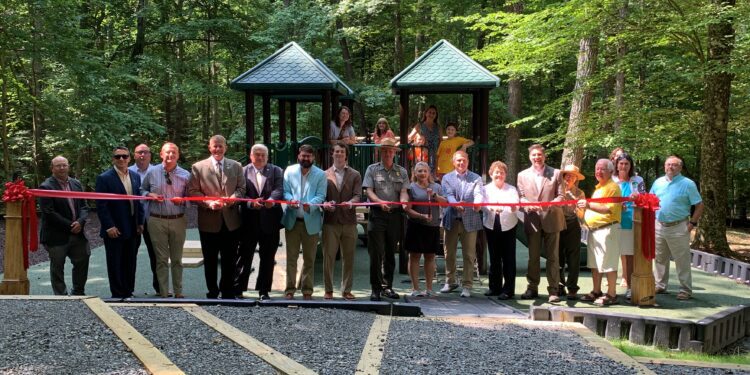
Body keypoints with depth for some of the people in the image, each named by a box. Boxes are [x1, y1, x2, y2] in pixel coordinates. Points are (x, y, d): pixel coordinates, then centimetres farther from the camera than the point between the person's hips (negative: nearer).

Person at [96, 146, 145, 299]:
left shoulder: (135, 177, 10)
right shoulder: (104, 178, -7)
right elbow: (101, 205, -10)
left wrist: (140, 223, 8)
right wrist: (109, 226, -15)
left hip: (132, 229, 5)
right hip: (114, 230, -5)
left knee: (130, 263, 10)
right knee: (115, 264, 3)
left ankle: (128, 293, 20)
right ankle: (118, 295, 10)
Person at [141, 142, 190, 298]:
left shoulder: (185, 175, 1)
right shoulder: (152, 173, 1)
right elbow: (142, 190, 13)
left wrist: (182, 200, -13)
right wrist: (150, 195, -8)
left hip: (178, 220, 1)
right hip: (157, 221, -1)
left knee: (177, 259, 10)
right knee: (161, 259, 4)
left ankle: (178, 292, 19)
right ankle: (163, 294, 8)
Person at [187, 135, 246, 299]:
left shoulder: (236, 166, 7)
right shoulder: (198, 167, -1)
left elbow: (241, 188, 6)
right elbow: (192, 192, -3)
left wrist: (232, 199, -15)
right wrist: (209, 203, -17)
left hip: (231, 221, 2)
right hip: (209, 221, -2)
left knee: (230, 261, 8)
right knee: (210, 261, 8)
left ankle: (228, 293, 19)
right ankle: (212, 293, 19)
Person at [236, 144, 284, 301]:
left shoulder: (276, 171, 9)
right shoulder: (243, 171, 5)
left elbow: (279, 189, -6)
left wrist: (271, 200, -27)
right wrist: (251, 203, -22)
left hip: (270, 221, 1)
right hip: (249, 221, -1)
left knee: (268, 258, 7)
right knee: (244, 256, 1)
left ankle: (264, 291, 15)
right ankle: (237, 289, 7)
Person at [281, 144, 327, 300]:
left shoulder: (320, 174, 3)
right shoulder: (289, 171, 7)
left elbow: (321, 196, -4)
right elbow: (285, 191, 4)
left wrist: (310, 205, -24)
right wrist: (290, 200, -18)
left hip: (311, 221, -1)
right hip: (292, 220, 1)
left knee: (309, 258, 6)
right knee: (291, 256, 3)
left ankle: (307, 289, 15)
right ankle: (290, 288, 8)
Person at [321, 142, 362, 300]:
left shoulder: (355, 175, 10)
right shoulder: (325, 174, 11)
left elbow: (358, 195, -1)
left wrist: (350, 203, -22)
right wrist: (325, 204, -17)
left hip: (349, 221, 1)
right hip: (330, 221, -1)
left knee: (348, 257, 4)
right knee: (328, 256, -1)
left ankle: (346, 290, 12)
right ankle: (328, 290, 6)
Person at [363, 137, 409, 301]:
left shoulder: (401, 171, 13)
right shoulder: (372, 169, 7)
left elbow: (403, 191, 2)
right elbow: (369, 191, -3)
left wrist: (404, 201, -21)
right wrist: (380, 202, -22)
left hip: (395, 215, 3)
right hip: (377, 214, -3)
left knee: (390, 253, 9)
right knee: (376, 253, -5)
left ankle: (387, 287, 17)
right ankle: (376, 289, -1)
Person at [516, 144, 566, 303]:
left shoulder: (555, 173, 4)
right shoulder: (522, 175, 9)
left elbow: (561, 196, 0)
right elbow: (521, 197, 5)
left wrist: (549, 205, -19)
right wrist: (529, 206, -16)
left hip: (551, 219, -2)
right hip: (532, 220, 2)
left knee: (553, 256, 0)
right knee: (533, 256, 8)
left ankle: (553, 291, 2)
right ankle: (532, 288, 17)